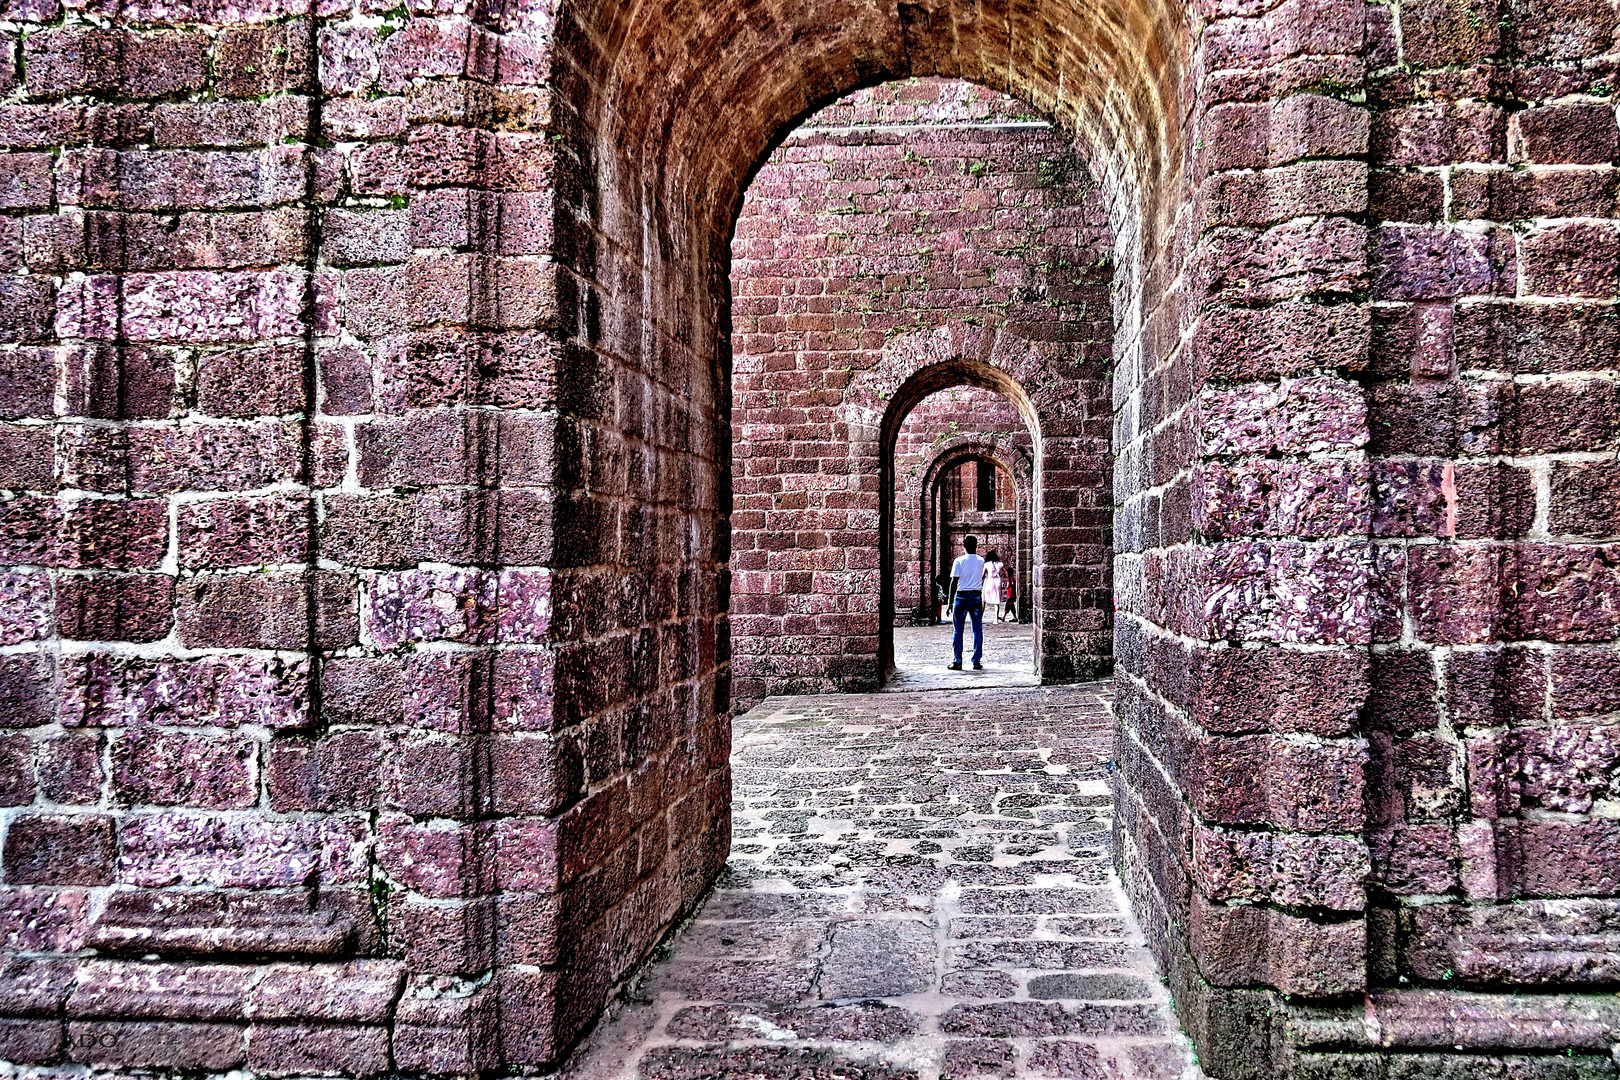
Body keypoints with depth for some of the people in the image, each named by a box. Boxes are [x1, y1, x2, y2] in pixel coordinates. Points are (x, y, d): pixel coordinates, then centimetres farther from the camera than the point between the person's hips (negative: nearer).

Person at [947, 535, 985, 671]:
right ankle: (976, 662, 5)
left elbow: (954, 582, -8)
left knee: (958, 630, 3)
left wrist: (951, 601, -3)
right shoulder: (981, 561, 4)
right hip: (977, 597, 2)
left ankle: (958, 662, 1)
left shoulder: (959, 561, -5)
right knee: (977, 630, 7)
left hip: (961, 597, -2)